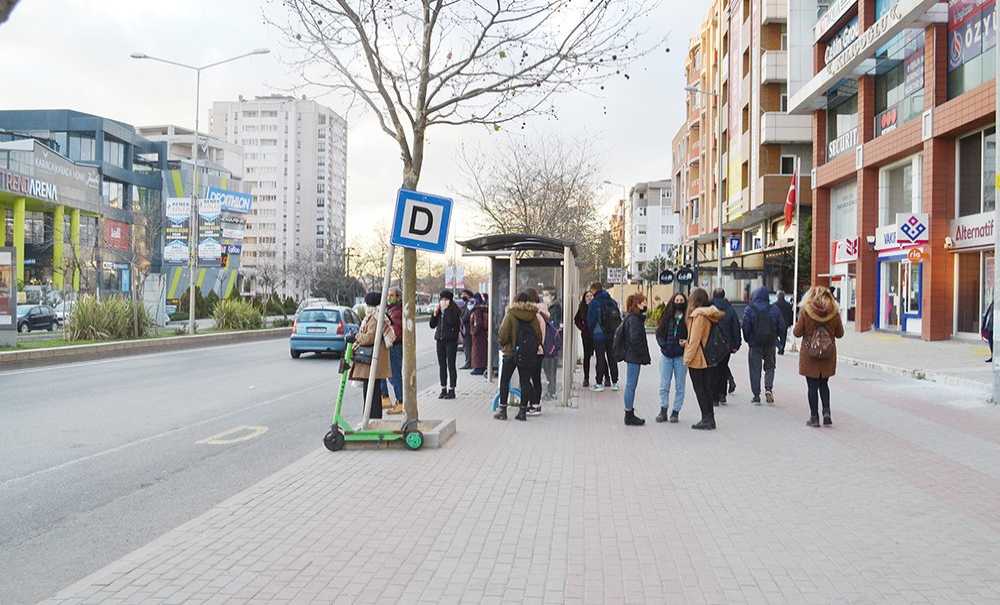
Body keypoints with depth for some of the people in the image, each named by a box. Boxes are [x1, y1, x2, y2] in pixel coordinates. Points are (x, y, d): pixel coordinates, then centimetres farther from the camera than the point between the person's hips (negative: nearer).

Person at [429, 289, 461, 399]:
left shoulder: (454, 310, -5)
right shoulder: (439, 311, 10)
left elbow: (452, 322, -22)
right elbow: (432, 325, 10)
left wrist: (446, 309, -20)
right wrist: (435, 313, -3)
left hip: (451, 340, -6)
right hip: (440, 340, 6)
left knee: (451, 365, -2)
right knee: (442, 365, 9)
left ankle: (451, 390, 4)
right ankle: (443, 389, 17)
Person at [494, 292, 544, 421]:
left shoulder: (511, 314, -5)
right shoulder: (533, 316, 5)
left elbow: (503, 333, -9)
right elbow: (539, 335, 6)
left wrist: (503, 344, 10)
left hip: (512, 351, -3)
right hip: (529, 353, 3)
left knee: (504, 380, 8)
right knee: (525, 381, 7)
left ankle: (503, 410, 6)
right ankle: (523, 411, 8)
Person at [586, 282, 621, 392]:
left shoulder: (594, 303, -10)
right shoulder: (613, 302, 4)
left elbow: (590, 320, -7)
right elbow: (619, 318, 6)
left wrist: (592, 331, 10)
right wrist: (614, 331, 14)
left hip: (599, 334, -4)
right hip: (612, 335, 4)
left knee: (600, 358, 1)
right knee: (612, 358, 12)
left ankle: (599, 383, 3)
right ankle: (614, 382, 16)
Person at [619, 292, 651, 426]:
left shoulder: (630, 317, 13)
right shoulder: (634, 319, -17)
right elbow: (634, 338, -24)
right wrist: (643, 354, -15)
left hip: (632, 356, 10)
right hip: (634, 356, -10)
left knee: (631, 385, 14)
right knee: (631, 385, -4)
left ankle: (630, 414, 21)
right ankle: (629, 416, 2)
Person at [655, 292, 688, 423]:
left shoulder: (688, 318, -2)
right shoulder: (666, 316, 4)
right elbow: (659, 333, 6)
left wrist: (686, 342, -19)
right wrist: (664, 345, -7)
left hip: (681, 356, -2)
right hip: (666, 355, 2)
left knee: (679, 386, 6)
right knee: (664, 385, 4)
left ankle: (675, 411, 14)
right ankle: (663, 410, 12)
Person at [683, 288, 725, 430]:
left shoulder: (699, 314, -17)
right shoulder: (708, 314, 8)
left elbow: (695, 339, -17)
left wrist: (688, 358, -11)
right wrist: (686, 343, 16)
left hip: (697, 359, -8)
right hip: (708, 358, 8)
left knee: (700, 389, -1)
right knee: (707, 388, 12)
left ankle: (707, 419, 2)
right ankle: (710, 419, 18)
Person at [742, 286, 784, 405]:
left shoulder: (749, 309, -9)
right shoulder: (774, 309, -2)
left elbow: (745, 326, -12)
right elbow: (781, 326, -1)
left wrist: (748, 339, 3)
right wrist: (774, 336, 15)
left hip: (755, 343, -2)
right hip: (770, 343, 2)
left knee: (755, 369, 6)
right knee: (770, 367, 17)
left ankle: (756, 396, 7)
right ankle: (768, 388, -5)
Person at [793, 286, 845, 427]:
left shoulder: (805, 311, -10)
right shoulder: (834, 312, -3)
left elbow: (797, 333, -7)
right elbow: (840, 334, 4)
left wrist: (797, 324, 12)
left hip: (809, 356, -2)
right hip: (828, 355, 3)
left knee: (812, 386, 5)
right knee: (824, 384, 18)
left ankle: (814, 417, 7)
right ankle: (826, 412, 6)